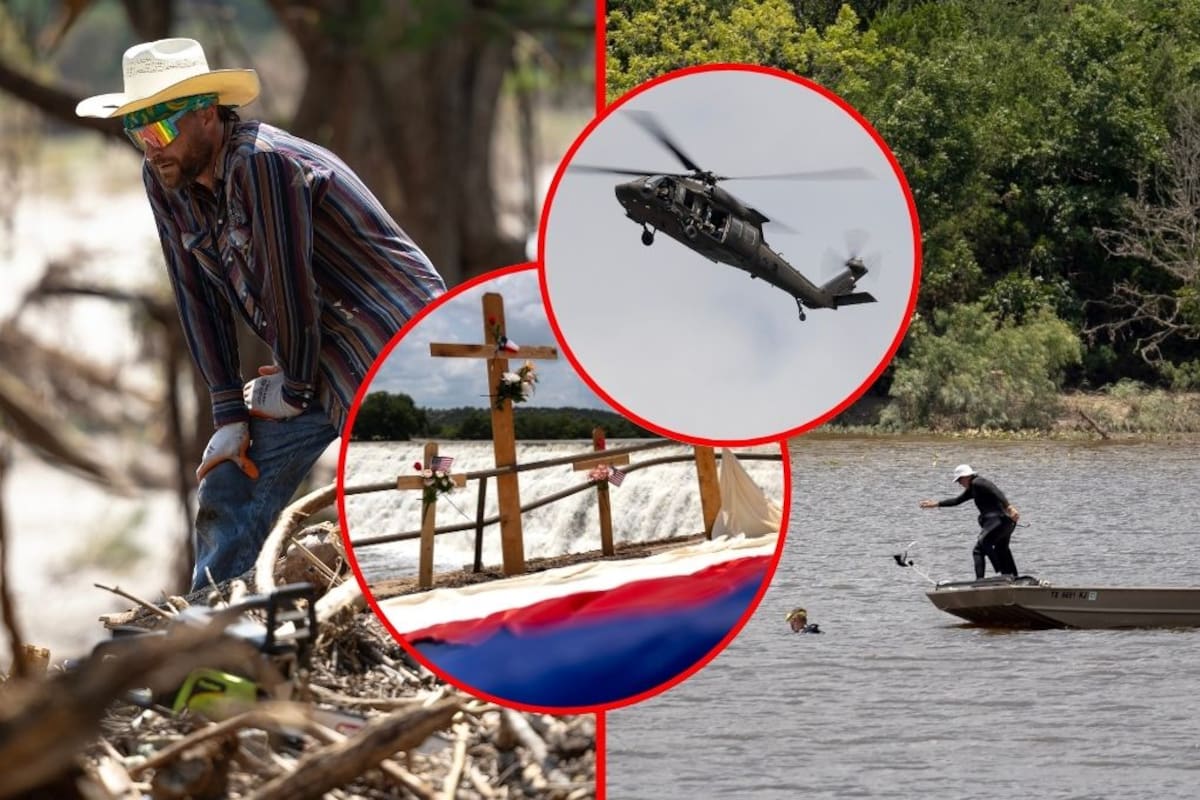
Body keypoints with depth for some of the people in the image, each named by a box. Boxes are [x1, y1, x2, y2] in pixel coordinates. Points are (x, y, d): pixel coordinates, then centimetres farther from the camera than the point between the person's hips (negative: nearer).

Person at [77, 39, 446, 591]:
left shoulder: (264, 164, -26)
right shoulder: (164, 179, 0)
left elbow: (291, 287, -21)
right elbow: (198, 295, 3)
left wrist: (295, 389, -9)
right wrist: (229, 414, 0)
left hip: (391, 340, -9)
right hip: (312, 363, 9)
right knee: (226, 496, 7)